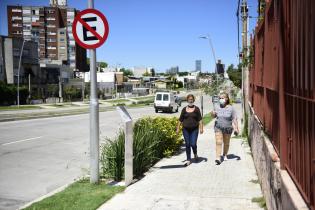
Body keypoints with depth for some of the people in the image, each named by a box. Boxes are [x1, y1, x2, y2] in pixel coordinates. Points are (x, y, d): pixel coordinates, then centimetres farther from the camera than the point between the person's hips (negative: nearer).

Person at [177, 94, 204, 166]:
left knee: (193, 144, -8)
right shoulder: (184, 109, 5)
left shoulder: (196, 109, 1)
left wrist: (201, 128, -8)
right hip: (186, 130, 2)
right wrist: (178, 128, 4)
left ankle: (195, 153, 25)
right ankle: (188, 160, 15)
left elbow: (200, 119, 0)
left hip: (194, 129, -2)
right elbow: (180, 120, 8)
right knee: (187, 145, 5)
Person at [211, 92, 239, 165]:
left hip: (228, 128, 0)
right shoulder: (217, 107, 0)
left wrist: (236, 128, -11)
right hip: (218, 127, 0)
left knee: (226, 143, 13)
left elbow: (234, 119, -5)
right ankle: (218, 158, -15)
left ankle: (224, 155, 34)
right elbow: (214, 116, 14)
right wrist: (213, 114, -10)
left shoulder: (231, 108, -6)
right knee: (218, 142, -11)